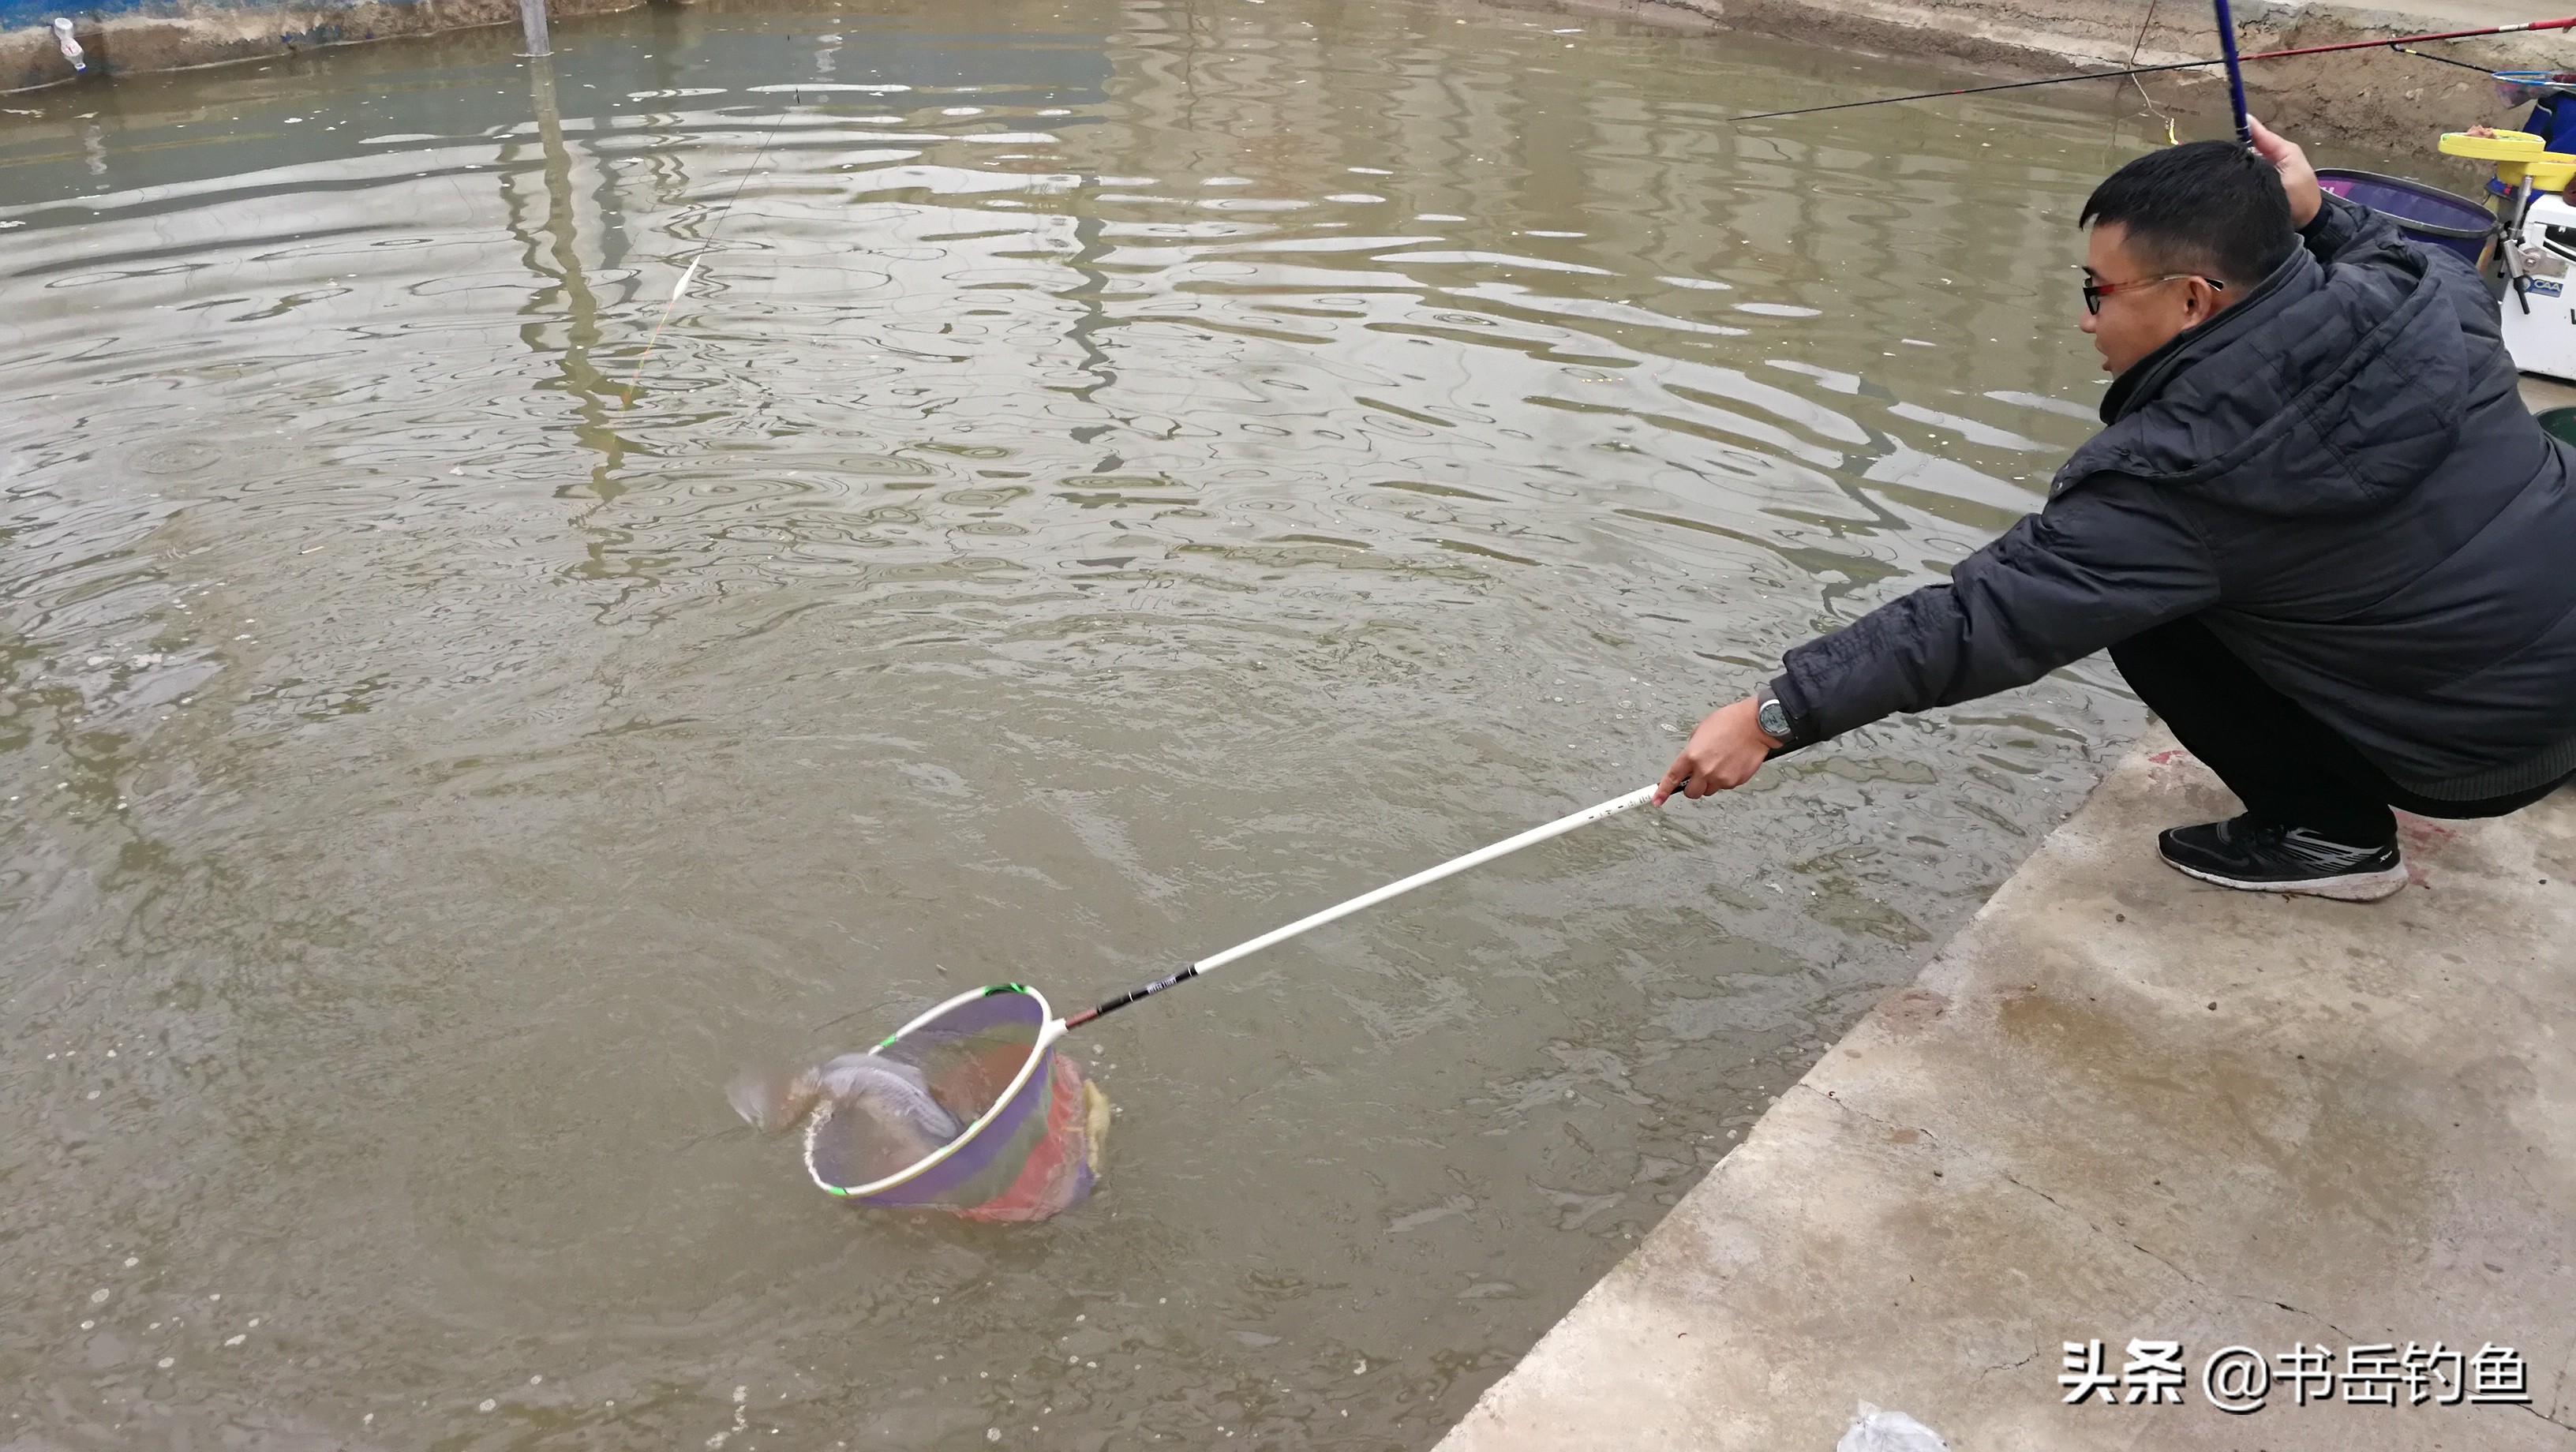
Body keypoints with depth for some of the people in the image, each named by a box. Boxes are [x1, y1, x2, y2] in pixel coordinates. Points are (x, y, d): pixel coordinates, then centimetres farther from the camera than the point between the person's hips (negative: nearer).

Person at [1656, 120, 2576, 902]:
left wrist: (1772, 717, -25)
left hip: (2481, 751, -7)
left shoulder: (2178, 471, -28)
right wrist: (2317, 215, 6)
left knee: (2148, 610, -4)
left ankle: (2330, 829, 5)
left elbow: (1981, 619, -28)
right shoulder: (2429, 303, -10)